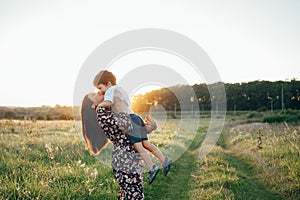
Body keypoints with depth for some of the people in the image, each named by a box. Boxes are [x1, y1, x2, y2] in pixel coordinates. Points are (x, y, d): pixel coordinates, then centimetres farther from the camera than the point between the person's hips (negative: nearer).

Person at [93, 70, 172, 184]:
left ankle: (152, 168, -17)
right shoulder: (121, 90, 27)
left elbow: (108, 102, -19)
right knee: (146, 144, 9)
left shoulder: (111, 90, -1)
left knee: (138, 146, -12)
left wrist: (99, 105, -1)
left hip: (130, 119, -9)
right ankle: (165, 161, 8)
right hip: (135, 118, 9)